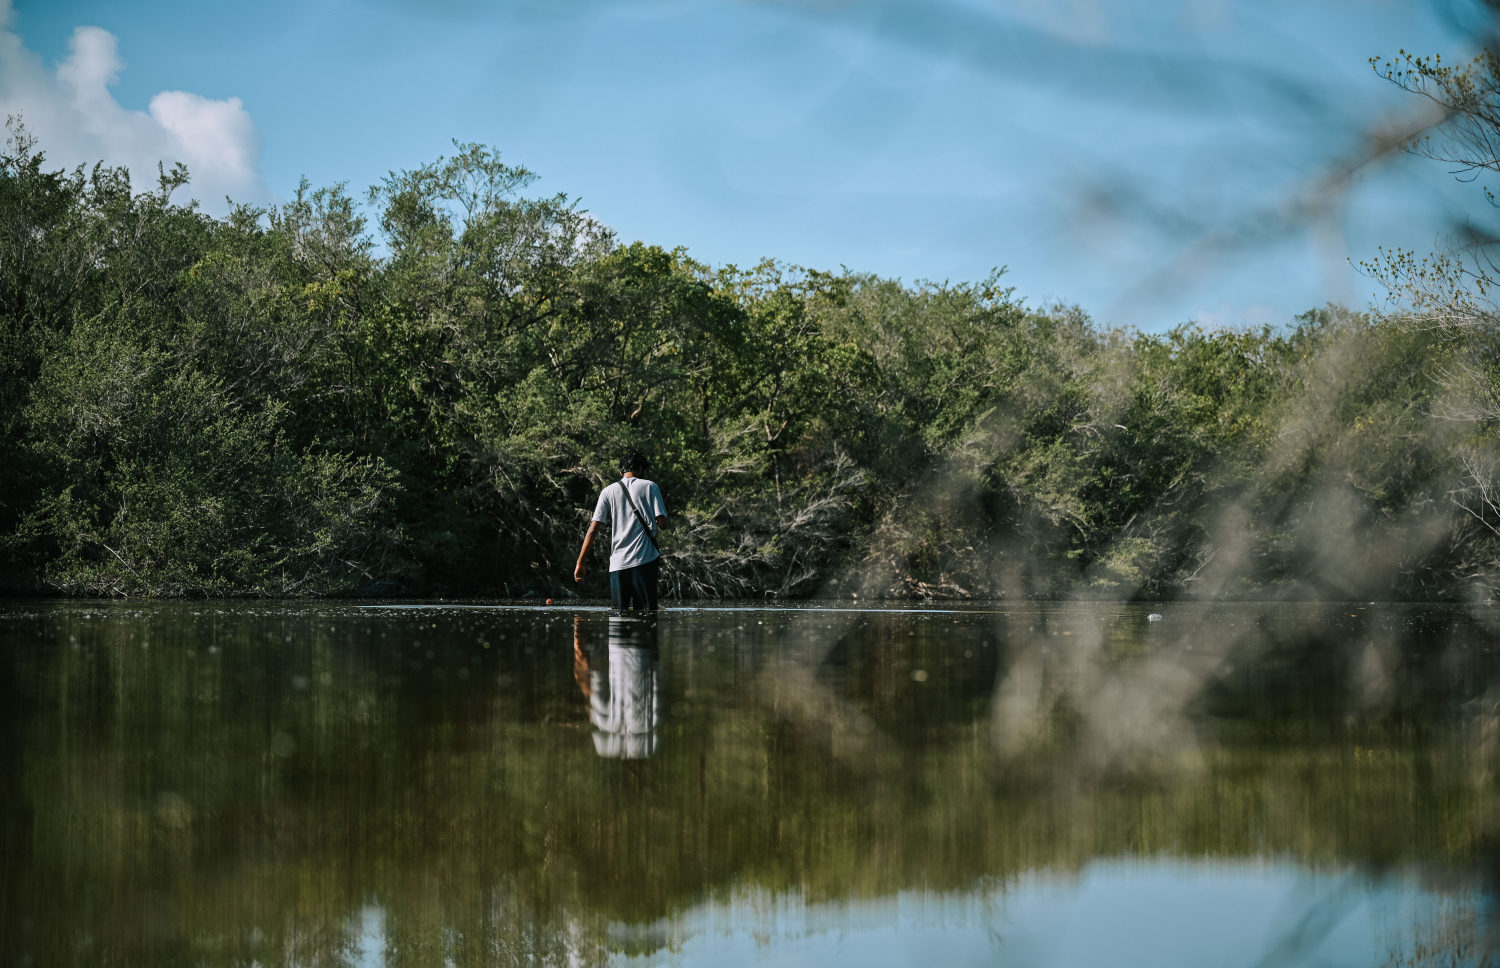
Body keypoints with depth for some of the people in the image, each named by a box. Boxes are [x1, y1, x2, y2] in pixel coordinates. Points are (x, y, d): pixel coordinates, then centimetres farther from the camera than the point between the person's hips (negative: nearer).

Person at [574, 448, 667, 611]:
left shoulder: (608, 492, 9)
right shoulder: (650, 486, 5)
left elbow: (593, 530, 4)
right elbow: (662, 524, -2)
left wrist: (580, 563, 7)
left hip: (618, 563, 2)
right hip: (645, 561, -2)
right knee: (647, 613, -4)